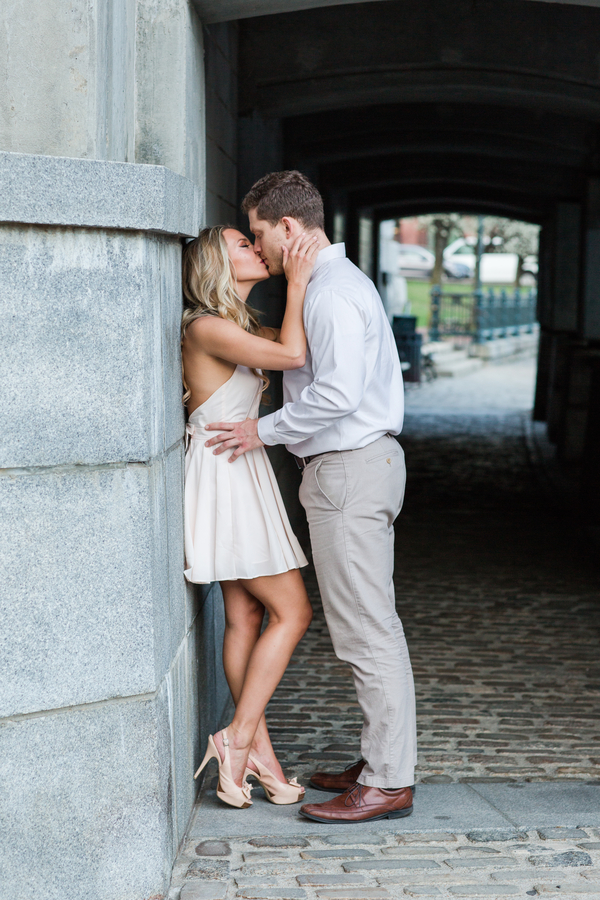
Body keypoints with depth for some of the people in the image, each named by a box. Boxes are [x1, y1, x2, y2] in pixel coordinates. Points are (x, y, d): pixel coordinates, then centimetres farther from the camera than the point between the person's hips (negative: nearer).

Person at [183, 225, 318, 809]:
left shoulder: (240, 327, 15)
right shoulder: (207, 328, -16)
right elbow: (292, 355, -23)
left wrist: (301, 279, 5)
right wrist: (296, 282, -15)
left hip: (244, 476, 9)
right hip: (224, 475, -9)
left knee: (247, 617, 9)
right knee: (292, 611, -7)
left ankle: (256, 750, 14)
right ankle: (239, 739, 0)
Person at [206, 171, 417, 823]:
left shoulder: (332, 293, -16)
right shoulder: (340, 282, 17)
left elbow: (337, 394, -26)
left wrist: (265, 431, -13)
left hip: (350, 470, -11)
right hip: (361, 461, 11)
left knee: (365, 630, -6)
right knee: (372, 627, 14)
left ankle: (388, 784, 0)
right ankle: (381, 763, 22)